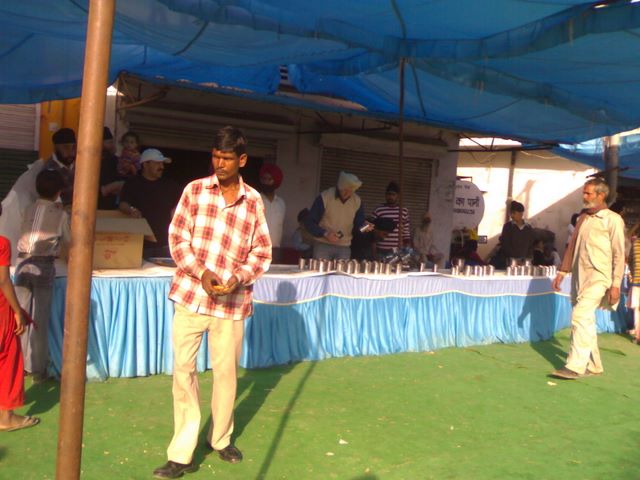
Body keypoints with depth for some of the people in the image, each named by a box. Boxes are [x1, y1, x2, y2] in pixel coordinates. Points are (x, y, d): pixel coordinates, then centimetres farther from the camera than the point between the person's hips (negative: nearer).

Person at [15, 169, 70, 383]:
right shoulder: (61, 214, -1)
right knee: (40, 320, 2)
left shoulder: (29, 210, 9)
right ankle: (38, 370, 7)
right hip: (44, 267, -3)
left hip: (24, 265, 3)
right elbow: (68, 241, 9)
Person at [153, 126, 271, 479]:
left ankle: (220, 438, 33)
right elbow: (178, 238, -1)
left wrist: (239, 278, -12)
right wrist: (201, 272, -15)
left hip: (232, 301, 1)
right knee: (183, 370, -1)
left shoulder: (254, 201, 3)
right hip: (191, 293, 0)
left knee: (226, 371, 11)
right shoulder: (195, 190, 1)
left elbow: (262, 252, 6)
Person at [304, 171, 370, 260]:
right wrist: (325, 233, -20)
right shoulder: (324, 197, -10)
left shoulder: (357, 201, 1)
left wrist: (364, 226, -11)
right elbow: (309, 222, -8)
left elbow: (359, 223, 13)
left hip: (344, 247, 3)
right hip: (322, 245, -3)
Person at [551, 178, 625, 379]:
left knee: (580, 316, -17)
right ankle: (594, 365, 22)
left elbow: (619, 254, -8)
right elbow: (572, 247, 19)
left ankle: (575, 366, -14)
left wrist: (616, 284, -13)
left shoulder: (612, 219, -5)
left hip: (598, 277, -7)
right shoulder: (583, 218, 14)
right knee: (586, 321, 11)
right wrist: (562, 272, 15)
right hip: (579, 276, 7)